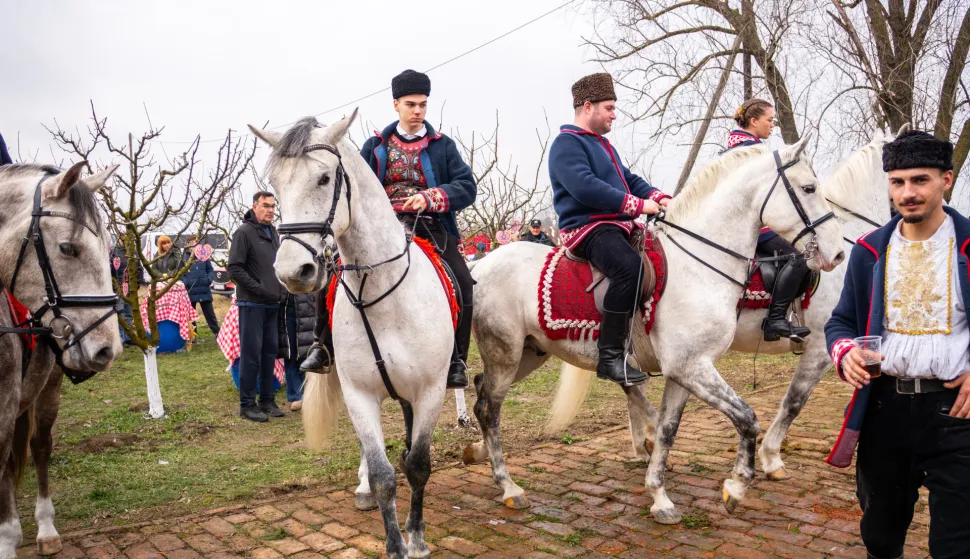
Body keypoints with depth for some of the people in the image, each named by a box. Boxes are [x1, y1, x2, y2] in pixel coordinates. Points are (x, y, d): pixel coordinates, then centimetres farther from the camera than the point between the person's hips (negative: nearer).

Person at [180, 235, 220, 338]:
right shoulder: (184, 257, -2)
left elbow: (210, 270, 8)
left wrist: (210, 279, -11)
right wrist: (185, 282, -17)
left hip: (204, 290, 0)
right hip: (190, 291, 0)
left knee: (209, 313, 8)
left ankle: (217, 333, 14)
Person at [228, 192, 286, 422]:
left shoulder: (273, 233, 15)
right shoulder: (244, 232, -9)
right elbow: (235, 268, -14)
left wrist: (281, 288, 10)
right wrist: (259, 288, -17)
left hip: (273, 304, 8)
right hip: (252, 304, -7)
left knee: (270, 352, 11)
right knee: (251, 353, -4)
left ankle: (267, 400, 21)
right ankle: (247, 404, 4)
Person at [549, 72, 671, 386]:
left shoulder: (603, 145, 25)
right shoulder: (567, 144, -7)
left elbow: (629, 179, 24)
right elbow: (585, 187, -22)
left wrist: (657, 197, 3)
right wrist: (638, 205, -21)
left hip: (617, 224, 11)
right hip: (587, 228, -11)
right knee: (629, 266, -35)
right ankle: (610, 357, -32)